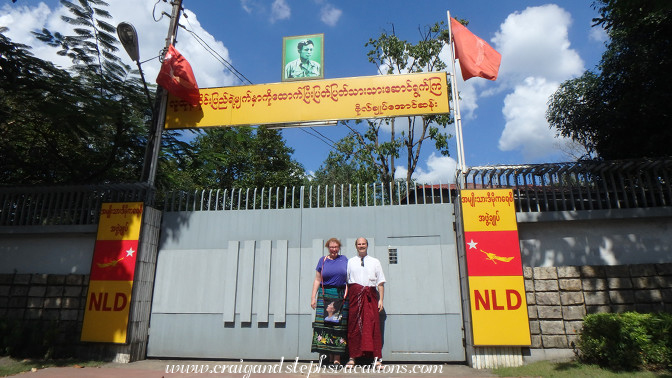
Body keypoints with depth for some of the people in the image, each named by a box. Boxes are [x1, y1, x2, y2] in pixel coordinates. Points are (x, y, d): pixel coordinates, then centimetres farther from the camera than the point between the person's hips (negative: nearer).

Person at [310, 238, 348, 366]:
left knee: (339, 325, -3)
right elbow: (317, 280, 10)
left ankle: (337, 358, 1)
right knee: (324, 324, -6)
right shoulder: (322, 260, 11)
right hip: (325, 295, 0)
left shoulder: (344, 259, 12)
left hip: (341, 296, 0)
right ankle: (329, 355, 4)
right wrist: (313, 297, 3)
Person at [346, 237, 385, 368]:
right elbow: (345, 280, 9)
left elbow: (380, 282, 9)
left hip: (370, 295, 0)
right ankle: (352, 357, 10)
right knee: (354, 326, 2)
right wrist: (346, 298, -1)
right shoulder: (350, 262, 13)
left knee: (373, 325, -3)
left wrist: (381, 299, 0)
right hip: (355, 294, 0)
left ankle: (377, 358, 3)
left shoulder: (375, 262, 13)